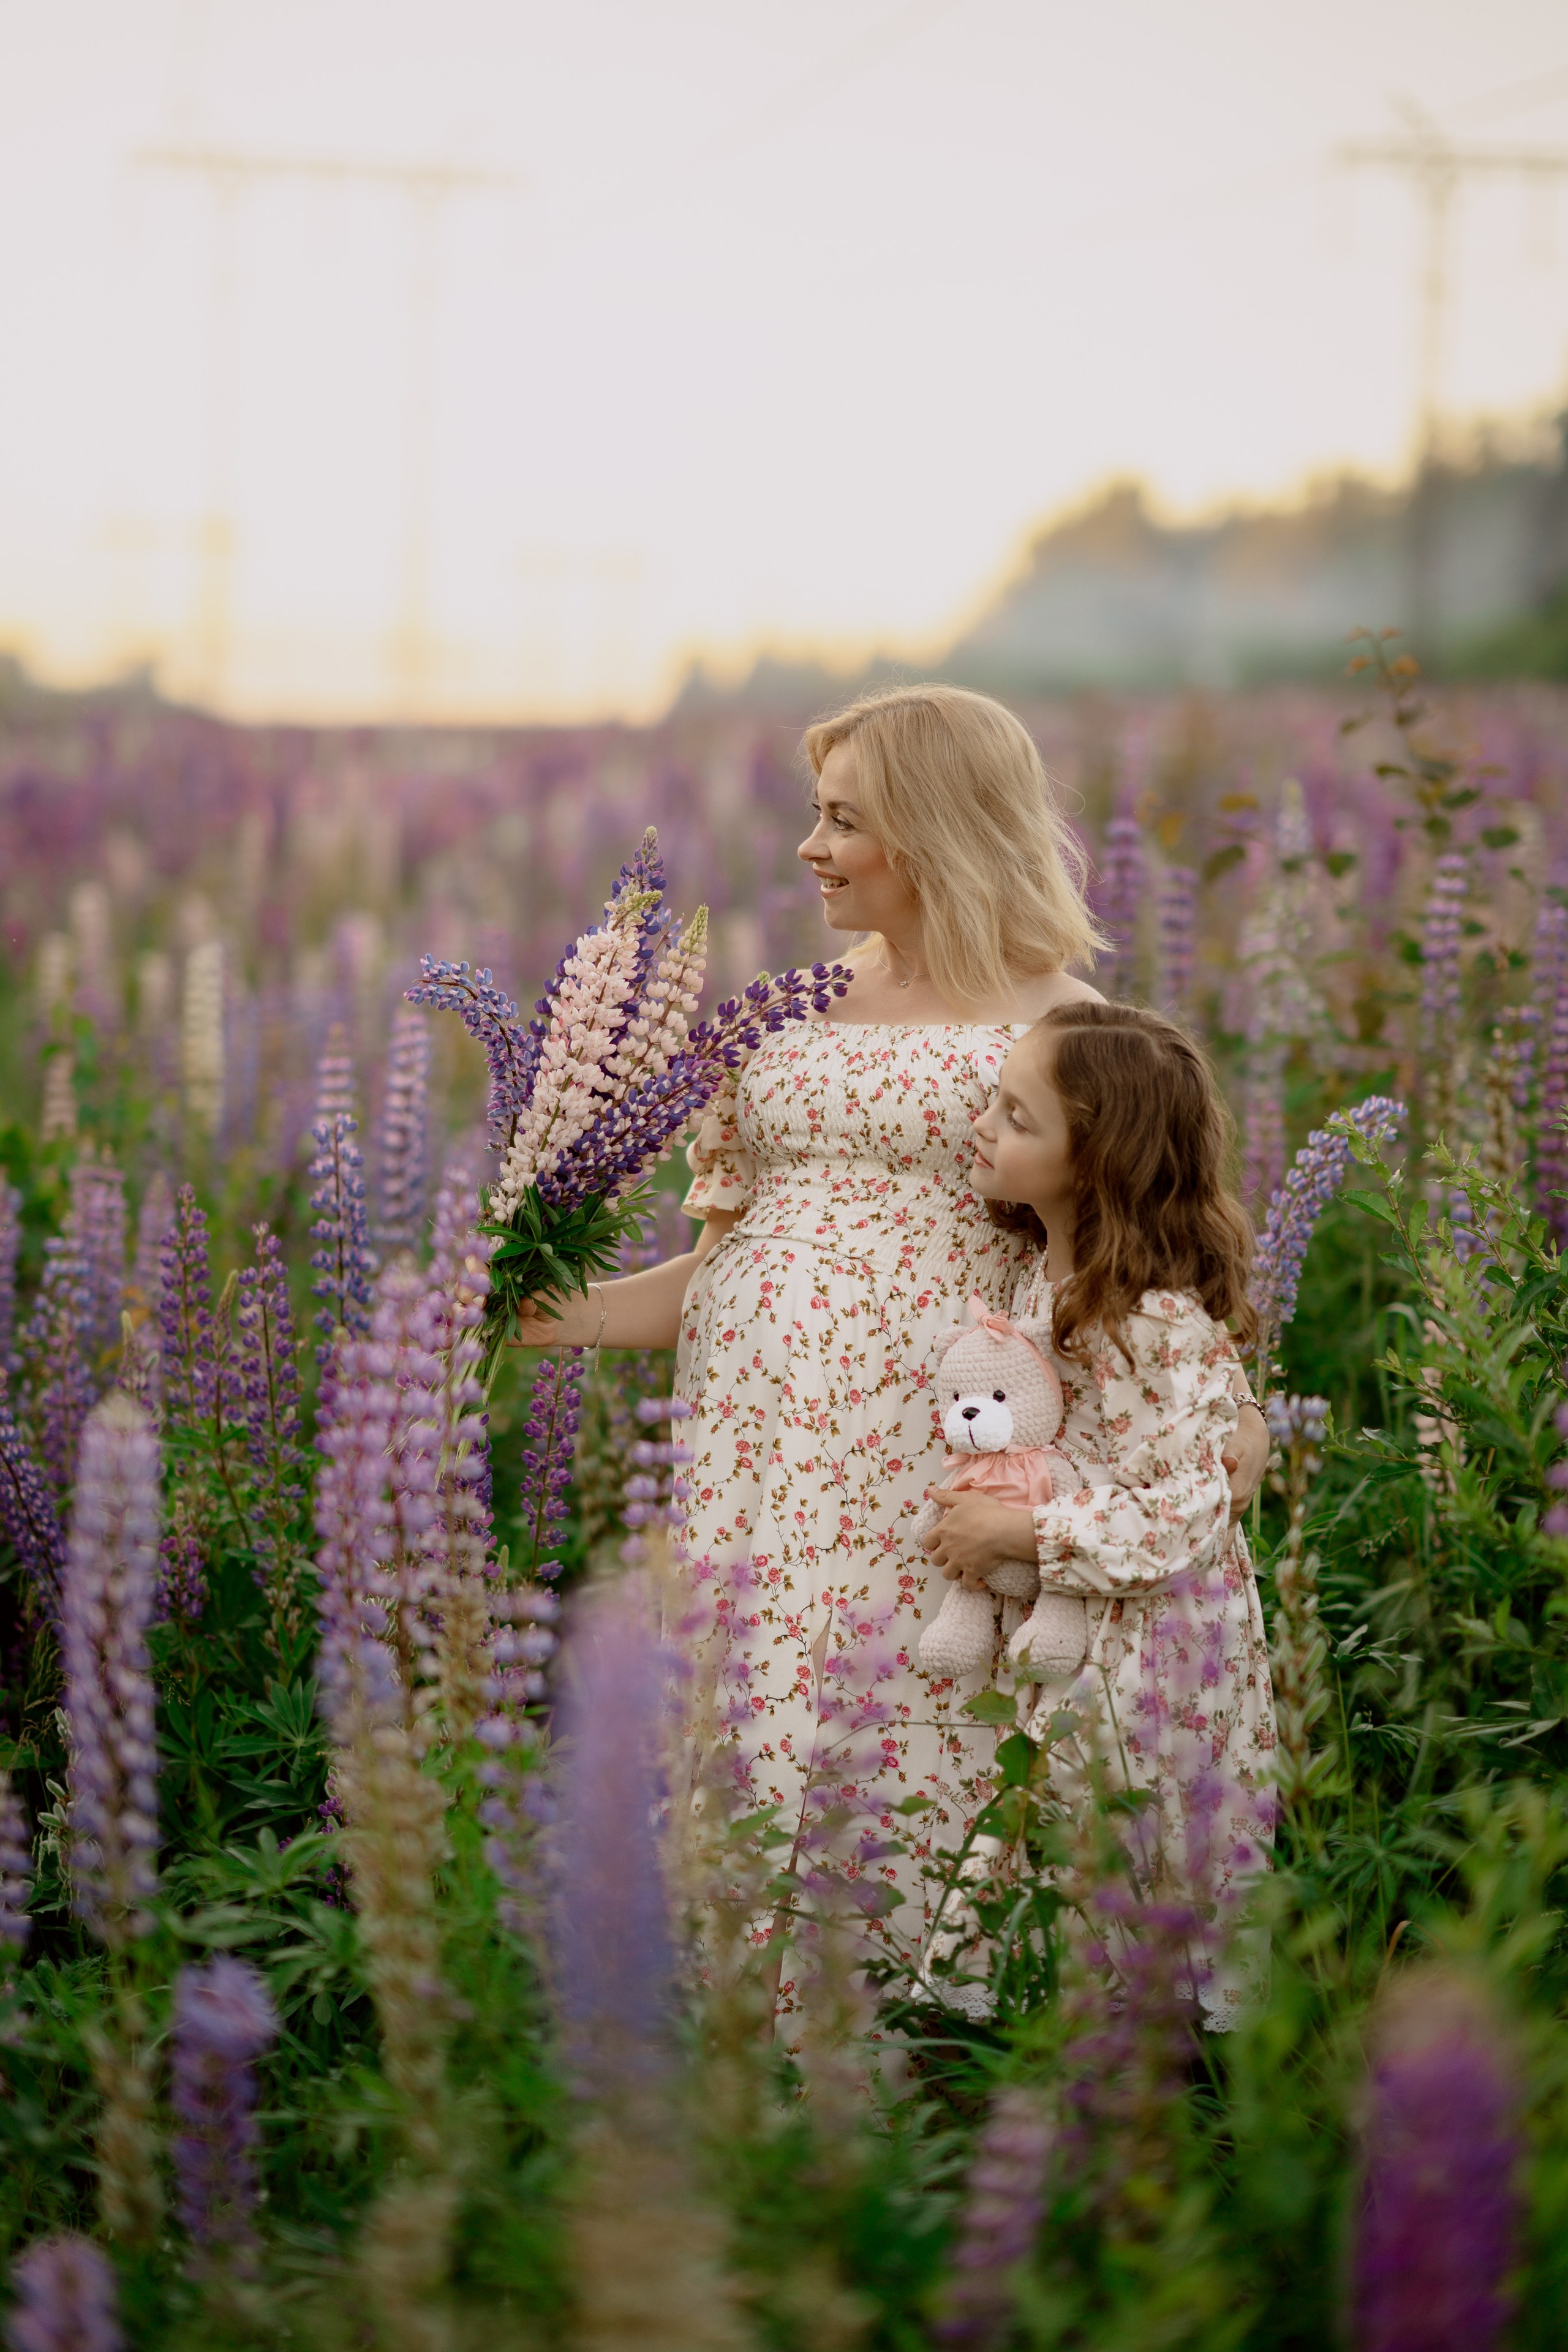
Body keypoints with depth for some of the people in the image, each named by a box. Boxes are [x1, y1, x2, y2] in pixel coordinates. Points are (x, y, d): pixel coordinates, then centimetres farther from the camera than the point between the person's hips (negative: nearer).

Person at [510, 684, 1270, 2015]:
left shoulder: (1052, 1020, 5)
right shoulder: (804, 1011, 18)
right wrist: (575, 1313, 10)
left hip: (923, 1436, -4)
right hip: (756, 1426, 5)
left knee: (901, 1713, -9)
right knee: (748, 1705, -1)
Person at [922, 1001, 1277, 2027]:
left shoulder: (1162, 1322, -24)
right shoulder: (1043, 1278, 2)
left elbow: (1183, 1514, -25)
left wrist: (1018, 1531, -22)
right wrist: (984, 1503, 1)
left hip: (1149, 1637, -8)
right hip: (1059, 1629, 8)